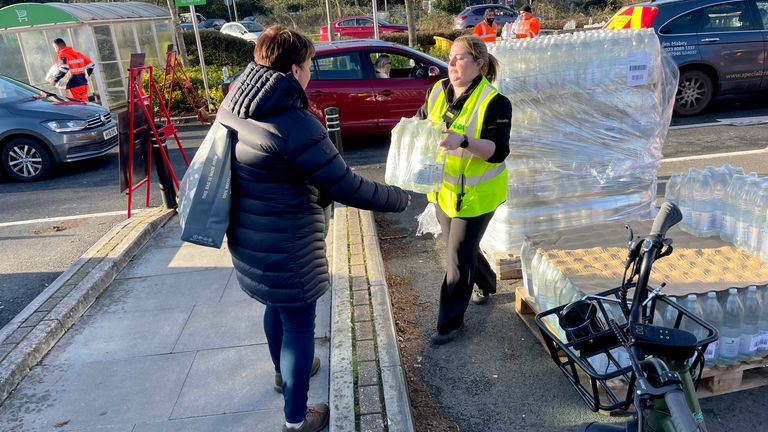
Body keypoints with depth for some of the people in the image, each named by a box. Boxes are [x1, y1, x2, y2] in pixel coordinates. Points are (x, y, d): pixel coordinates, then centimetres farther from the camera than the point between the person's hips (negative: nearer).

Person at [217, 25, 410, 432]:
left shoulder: (232, 108, 1)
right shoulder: (294, 123, -26)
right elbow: (345, 187, -23)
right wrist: (400, 198, -8)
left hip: (249, 236, 9)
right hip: (285, 246, -8)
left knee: (277, 307, 28)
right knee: (299, 324, 9)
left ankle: (284, 372, 53)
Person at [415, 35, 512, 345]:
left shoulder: (494, 102, -18)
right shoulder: (438, 91, 0)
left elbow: (498, 151, -23)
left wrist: (464, 141, -39)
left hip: (475, 194, -6)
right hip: (443, 189, 6)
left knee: (458, 257, 1)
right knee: (462, 247, 22)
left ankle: (450, 322, 19)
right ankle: (486, 284, 52)